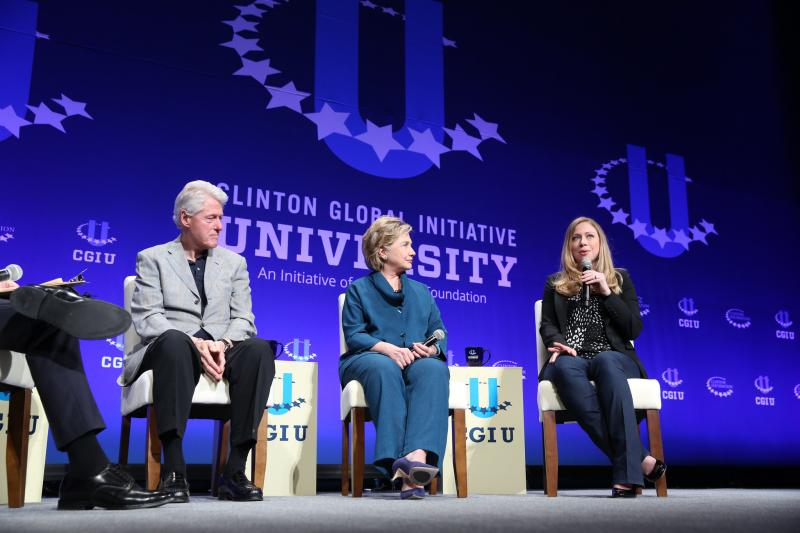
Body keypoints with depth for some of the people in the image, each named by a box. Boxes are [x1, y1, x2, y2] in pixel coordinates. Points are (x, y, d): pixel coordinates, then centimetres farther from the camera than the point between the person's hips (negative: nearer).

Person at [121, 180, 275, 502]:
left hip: (221, 350, 3)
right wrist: (195, 344, -19)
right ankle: (173, 469, -39)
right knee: (173, 340, -40)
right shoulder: (152, 258, 11)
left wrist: (222, 344, -14)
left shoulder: (234, 262, 20)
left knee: (259, 349, -32)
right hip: (170, 349, -2)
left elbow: (242, 319, 10)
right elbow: (147, 319, -3)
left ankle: (235, 470, -31)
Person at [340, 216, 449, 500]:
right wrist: (386, 347, -19)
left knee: (433, 368, -34)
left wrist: (432, 348, -10)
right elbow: (353, 335, 0)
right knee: (384, 368, -40)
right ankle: (400, 463, -48)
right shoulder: (359, 289, 15)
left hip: (415, 360, 3)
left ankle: (418, 454, -51)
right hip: (368, 360, -2)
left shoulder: (421, 292, 26)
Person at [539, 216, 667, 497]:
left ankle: (626, 474, -45)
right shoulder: (555, 284, 22)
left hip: (614, 357, 0)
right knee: (564, 368, -38)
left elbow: (634, 329, 9)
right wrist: (558, 343, -12)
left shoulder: (620, 278, 20)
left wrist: (606, 292, -1)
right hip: (573, 359, 1)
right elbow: (546, 325, 12)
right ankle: (641, 459, -41)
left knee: (605, 362, -39)